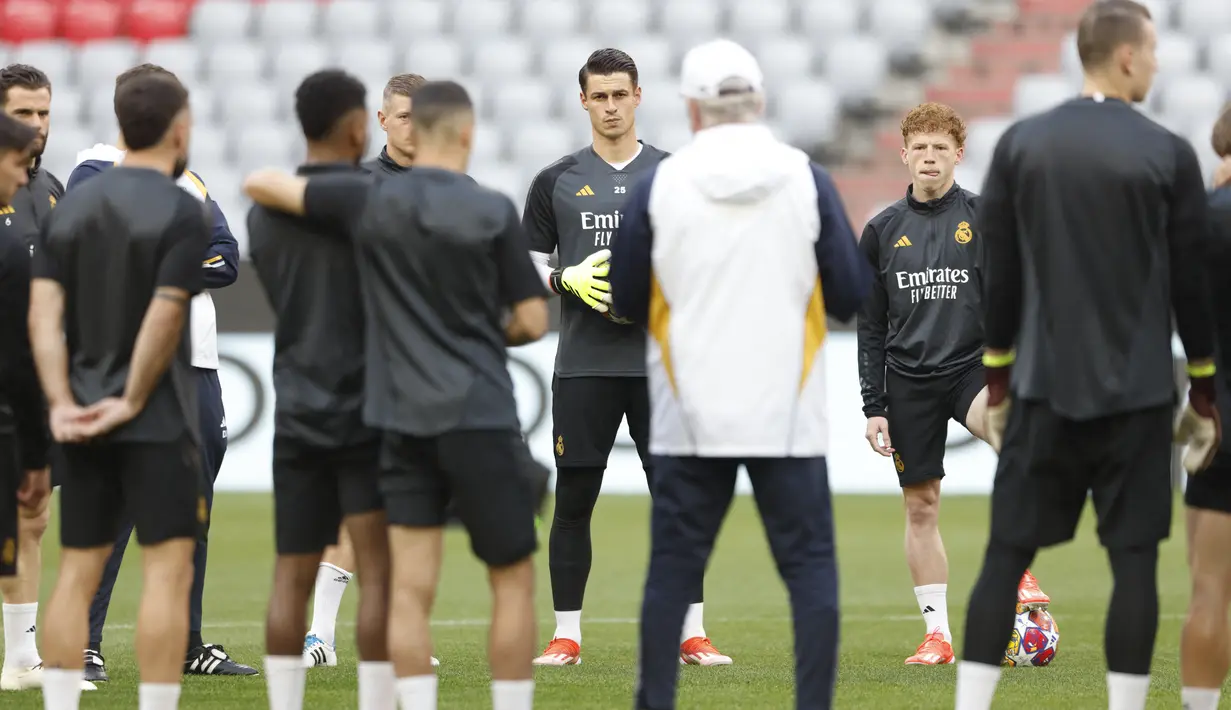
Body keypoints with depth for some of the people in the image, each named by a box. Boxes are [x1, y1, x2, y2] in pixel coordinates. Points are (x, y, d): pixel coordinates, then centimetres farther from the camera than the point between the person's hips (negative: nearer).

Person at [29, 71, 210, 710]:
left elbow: (44, 313, 0)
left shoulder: (71, 208, 8)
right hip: (158, 419, -6)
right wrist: (131, 402, -9)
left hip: (84, 423, 6)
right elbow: (164, 318, -16)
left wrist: (61, 404, -4)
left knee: (76, 573, 9)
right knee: (168, 570, -4)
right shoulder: (181, 212, -9)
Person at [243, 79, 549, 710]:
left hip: (403, 419, 2)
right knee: (512, 581, 7)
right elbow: (533, 321, -2)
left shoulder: (371, 204, 0)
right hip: (479, 416, -2)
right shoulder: (493, 212, -5)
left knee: (411, 588, 2)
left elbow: (259, 185, 8)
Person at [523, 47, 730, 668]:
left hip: (659, 362, 0)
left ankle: (691, 634, 2)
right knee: (573, 501, 1)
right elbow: (528, 265, 10)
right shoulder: (556, 181, 8)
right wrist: (567, 280, -11)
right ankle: (565, 635, 8)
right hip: (583, 365, 0)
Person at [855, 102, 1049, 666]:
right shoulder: (882, 231, 8)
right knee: (920, 507, 4)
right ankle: (937, 633, 11)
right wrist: (873, 407, 4)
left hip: (973, 366, -3)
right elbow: (870, 328, 11)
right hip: (908, 380, 3)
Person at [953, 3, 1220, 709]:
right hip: (1137, 392, -2)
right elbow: (1191, 280, 0)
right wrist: (1204, 386, 10)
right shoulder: (1168, 154, -5)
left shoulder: (1021, 144, 2)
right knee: (1134, 559, 2)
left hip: (1044, 386, 2)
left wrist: (998, 379, 14)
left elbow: (999, 273, 5)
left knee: (1006, 557, 4)